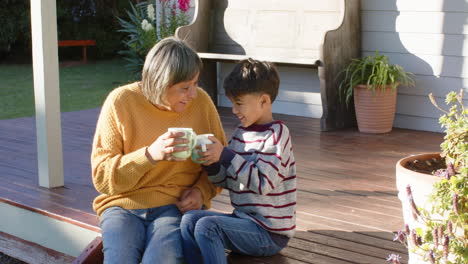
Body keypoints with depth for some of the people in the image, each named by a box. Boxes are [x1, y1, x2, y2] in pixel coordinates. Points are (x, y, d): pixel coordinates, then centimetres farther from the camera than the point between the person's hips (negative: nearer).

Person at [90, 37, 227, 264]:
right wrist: (150, 155, -23)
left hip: (178, 205, 1)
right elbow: (101, 176, -9)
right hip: (123, 205, 0)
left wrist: (202, 190, -5)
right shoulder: (121, 102, -6)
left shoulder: (201, 102, -1)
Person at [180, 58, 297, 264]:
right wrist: (211, 163, -7)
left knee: (207, 226, -24)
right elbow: (226, 181, 14)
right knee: (189, 220, -7)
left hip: (270, 233, -8)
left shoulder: (277, 134, -13)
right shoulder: (241, 133, 10)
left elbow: (263, 183, -23)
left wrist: (224, 154, -23)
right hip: (244, 219, 8)